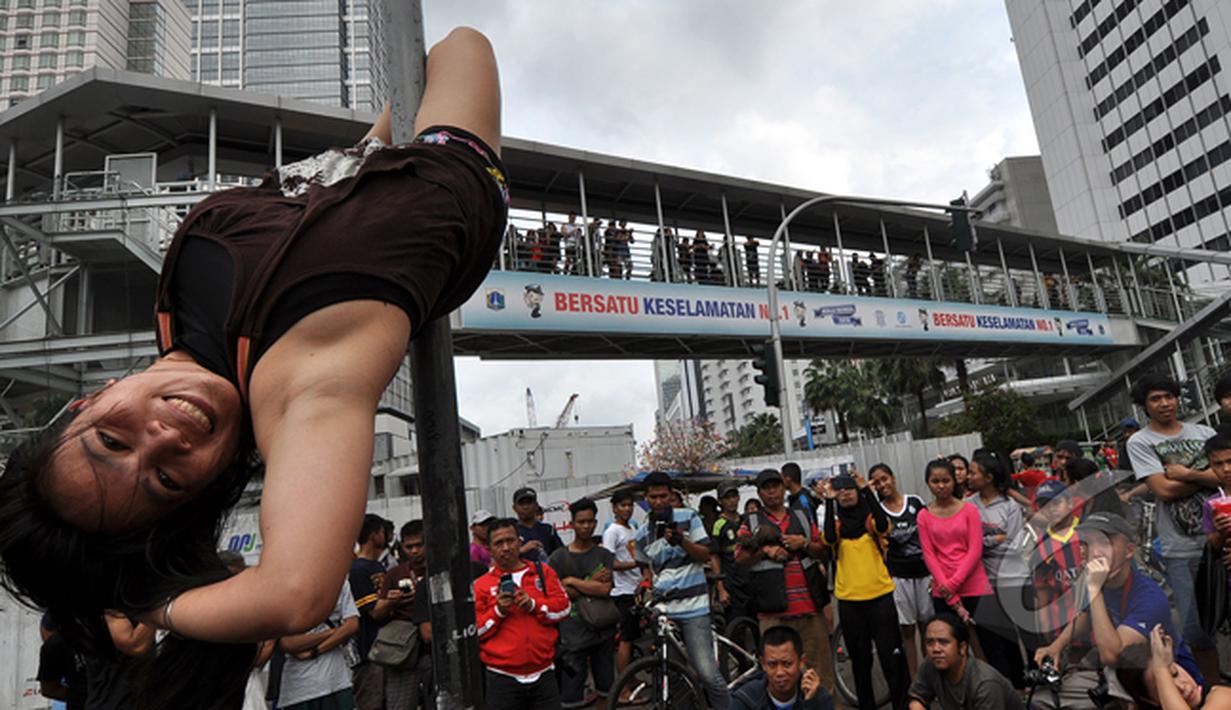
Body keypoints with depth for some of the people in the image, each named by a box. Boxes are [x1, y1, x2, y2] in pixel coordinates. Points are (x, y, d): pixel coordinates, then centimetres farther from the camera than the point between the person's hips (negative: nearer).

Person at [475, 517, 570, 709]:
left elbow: (564, 605, 2)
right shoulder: (481, 585, 1)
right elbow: (474, 631, -1)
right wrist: (498, 612, -14)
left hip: (544, 673, 2)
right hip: (502, 679, -1)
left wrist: (534, 605, -11)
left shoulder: (543, 572, 8)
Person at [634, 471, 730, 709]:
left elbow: (705, 555, -2)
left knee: (707, 673, -13)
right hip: (662, 610, 4)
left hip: (693, 606, -3)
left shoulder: (688, 517, 1)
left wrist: (681, 540, -18)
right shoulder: (643, 534, 11)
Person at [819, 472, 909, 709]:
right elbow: (828, 538, -19)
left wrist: (866, 490, -21)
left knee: (891, 654, 4)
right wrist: (829, 501, -17)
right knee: (860, 658, 12)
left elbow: (883, 525, -22)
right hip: (848, 599, 1)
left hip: (880, 594, -1)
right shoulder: (836, 522, 3)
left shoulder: (871, 517, 1)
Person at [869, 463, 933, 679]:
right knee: (907, 630, 4)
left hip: (924, 572, 1)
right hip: (898, 577, -1)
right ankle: (914, 680, 13)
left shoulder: (916, 502, 1)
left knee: (928, 626, 9)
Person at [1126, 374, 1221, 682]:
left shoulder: (1203, 432, 9)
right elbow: (1164, 489, -11)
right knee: (1198, 630, 6)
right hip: (1181, 550, -2)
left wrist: (1188, 474, -13)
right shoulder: (1139, 442, -1)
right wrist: (1209, 476, -4)